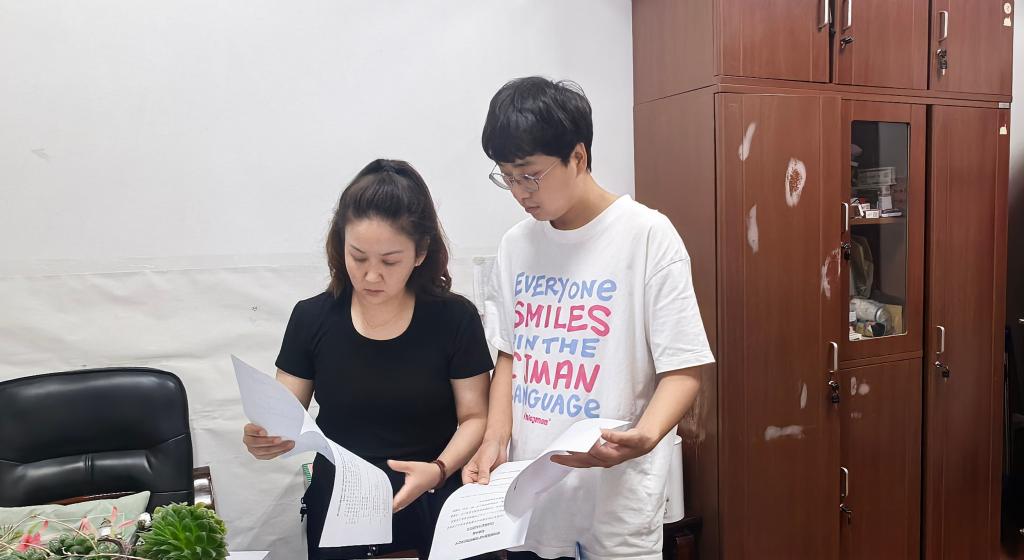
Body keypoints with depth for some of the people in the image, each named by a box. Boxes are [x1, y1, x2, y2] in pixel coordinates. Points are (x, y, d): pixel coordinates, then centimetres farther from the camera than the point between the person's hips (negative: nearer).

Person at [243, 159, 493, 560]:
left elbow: (474, 417, -7)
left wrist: (439, 469, -24)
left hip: (431, 506, -1)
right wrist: (265, 439, -22)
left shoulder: (454, 318, -11)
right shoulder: (312, 318, -6)